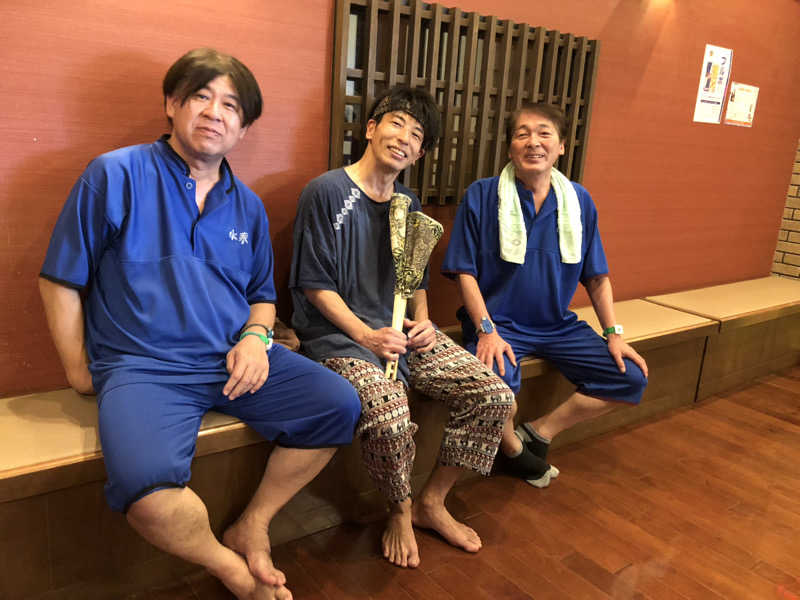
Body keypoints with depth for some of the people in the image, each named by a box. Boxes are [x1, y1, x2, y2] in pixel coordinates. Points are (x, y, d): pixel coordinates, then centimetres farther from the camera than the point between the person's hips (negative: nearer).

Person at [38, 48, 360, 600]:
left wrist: (255, 336, 0)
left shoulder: (247, 207, 13)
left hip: (237, 359, 5)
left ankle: (252, 526, 7)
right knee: (144, 483, -32)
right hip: (143, 367, -4)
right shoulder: (114, 176, -1)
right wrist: (78, 368, 3)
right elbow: (62, 280, 2)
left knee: (339, 405, -10)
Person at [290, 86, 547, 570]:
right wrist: (365, 335, -17)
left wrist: (423, 320, 1)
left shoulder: (408, 203, 14)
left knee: (495, 396, -9)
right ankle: (400, 511, 2)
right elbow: (315, 284, -8)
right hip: (341, 335, -6)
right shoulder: (327, 192, -7)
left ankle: (432, 502, 10)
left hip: (405, 332, 7)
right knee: (389, 419, -33)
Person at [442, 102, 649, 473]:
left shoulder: (580, 202, 4)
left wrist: (614, 333, 2)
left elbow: (596, 276, 10)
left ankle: (539, 432, 6)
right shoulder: (481, 196, -6)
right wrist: (487, 330, -18)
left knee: (632, 377, -4)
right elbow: (465, 272, -7)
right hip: (498, 323, -4)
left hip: (558, 326, 5)